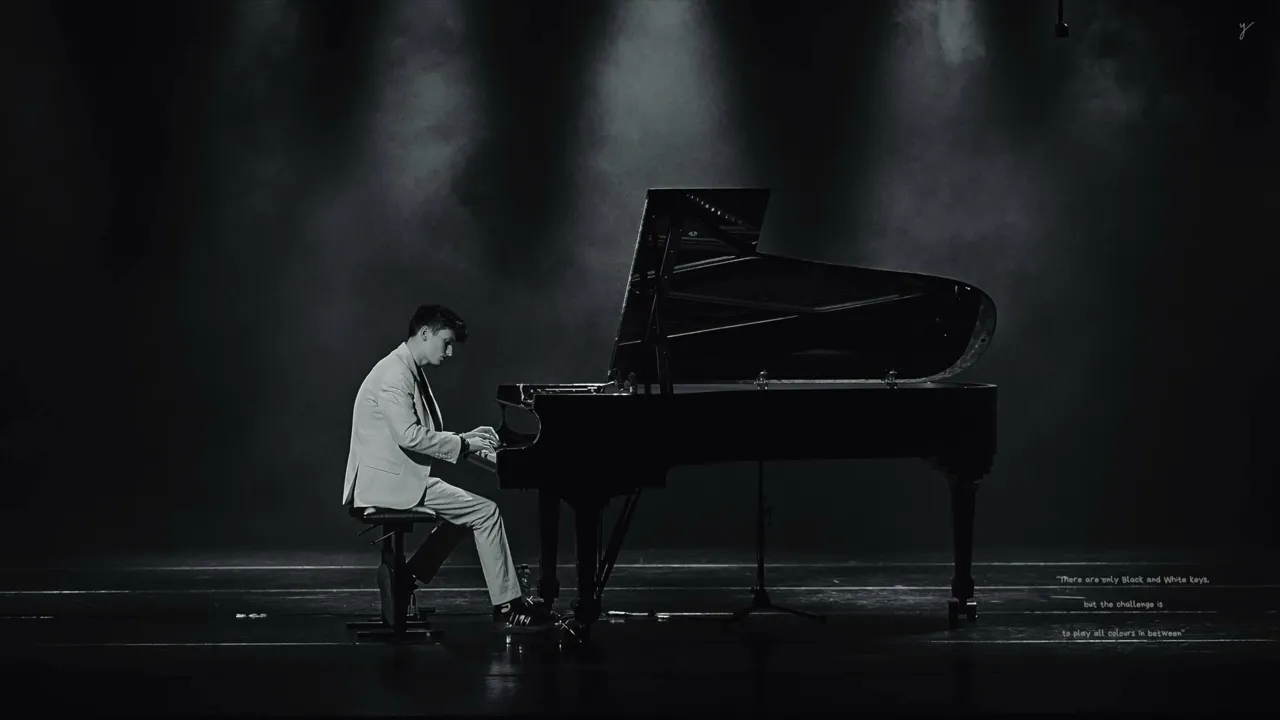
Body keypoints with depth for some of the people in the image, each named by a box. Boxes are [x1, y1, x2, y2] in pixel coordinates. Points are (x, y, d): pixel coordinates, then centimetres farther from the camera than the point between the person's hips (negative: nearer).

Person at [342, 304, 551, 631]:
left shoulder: (409, 371, 17)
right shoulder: (394, 374, -16)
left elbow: (422, 435, 20)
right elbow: (409, 435, -26)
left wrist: (465, 439, 7)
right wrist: (462, 443, -18)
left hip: (399, 478, 10)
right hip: (389, 482, -10)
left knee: (467, 512, 21)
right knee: (486, 512, -10)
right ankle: (508, 607, -4)